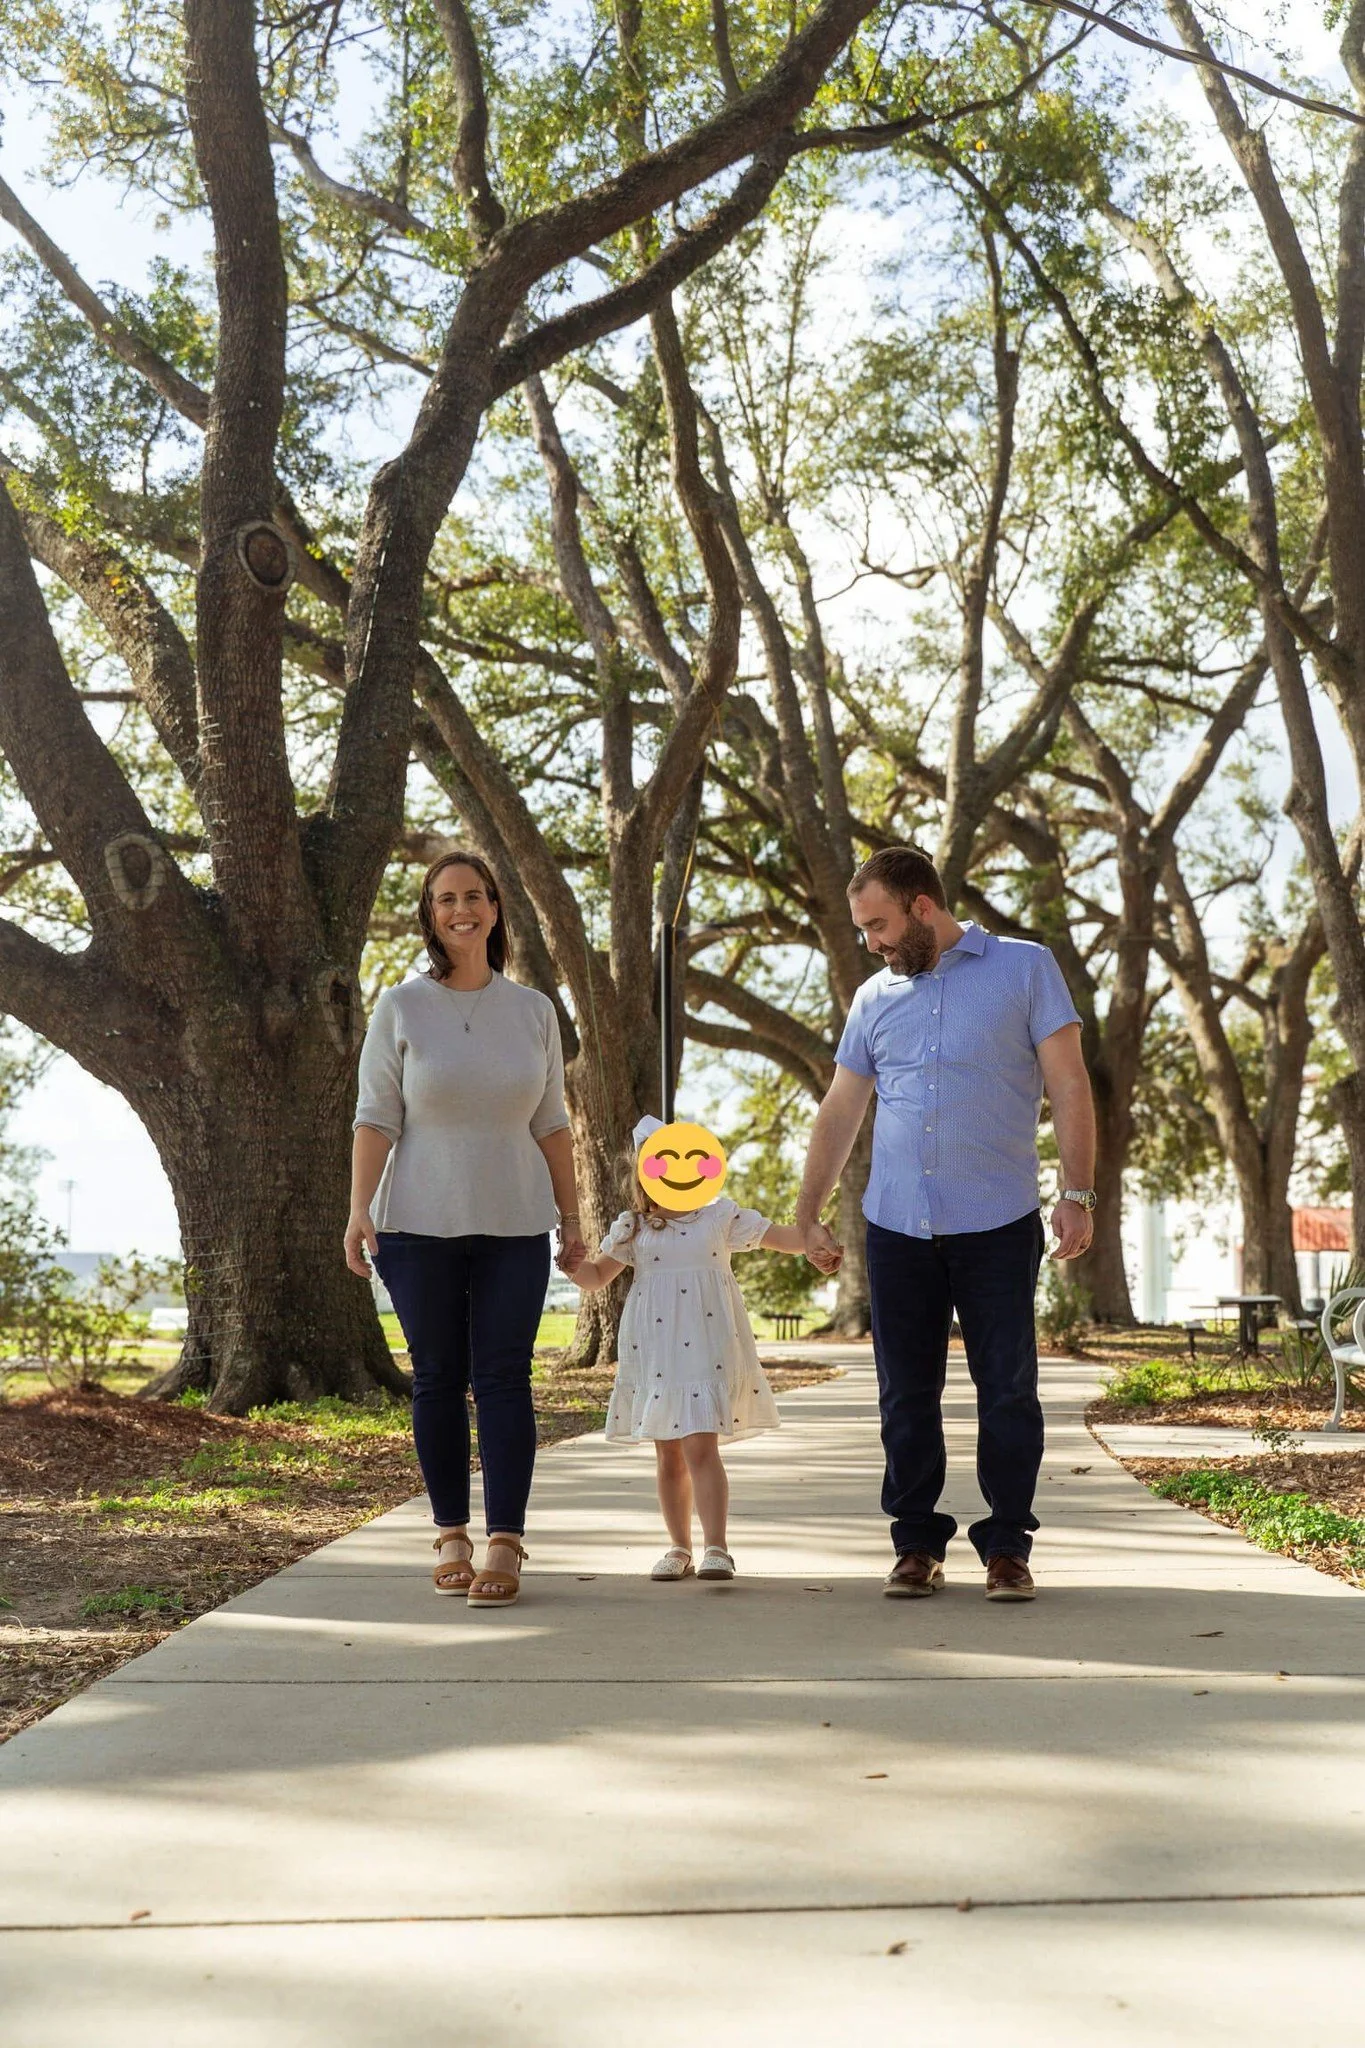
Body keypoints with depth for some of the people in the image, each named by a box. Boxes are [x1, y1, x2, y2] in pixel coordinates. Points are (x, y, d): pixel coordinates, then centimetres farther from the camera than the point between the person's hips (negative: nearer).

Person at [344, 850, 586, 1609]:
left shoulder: (533, 1010, 7)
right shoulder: (401, 1008, 1)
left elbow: (551, 1125, 10)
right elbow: (376, 1118, -1)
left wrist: (572, 1218, 8)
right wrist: (359, 1209, -11)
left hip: (513, 1227, 1)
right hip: (420, 1226, -1)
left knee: (504, 1378, -4)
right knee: (437, 1378, 4)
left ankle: (505, 1546, -2)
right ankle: (452, 1535, 16)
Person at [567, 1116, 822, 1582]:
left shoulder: (719, 1215, 5)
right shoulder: (632, 1226, 8)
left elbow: (781, 1237, 3)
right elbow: (597, 1276, 9)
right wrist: (574, 1266, -13)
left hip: (706, 1349, -3)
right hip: (655, 1354, 3)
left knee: (701, 1448, -13)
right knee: (668, 1455, 9)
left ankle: (715, 1548, -10)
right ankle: (679, 1547, 20)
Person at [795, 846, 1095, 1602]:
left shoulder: (1025, 969, 1)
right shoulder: (874, 998, 12)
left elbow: (1068, 1085, -2)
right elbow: (839, 1112, 17)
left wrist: (1077, 1194, -9)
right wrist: (808, 1214, 15)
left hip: (998, 1224, -3)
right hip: (896, 1227, 4)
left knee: (1008, 1391, 1)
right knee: (906, 1395, 7)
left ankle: (1007, 1547, 12)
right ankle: (917, 1543, 18)